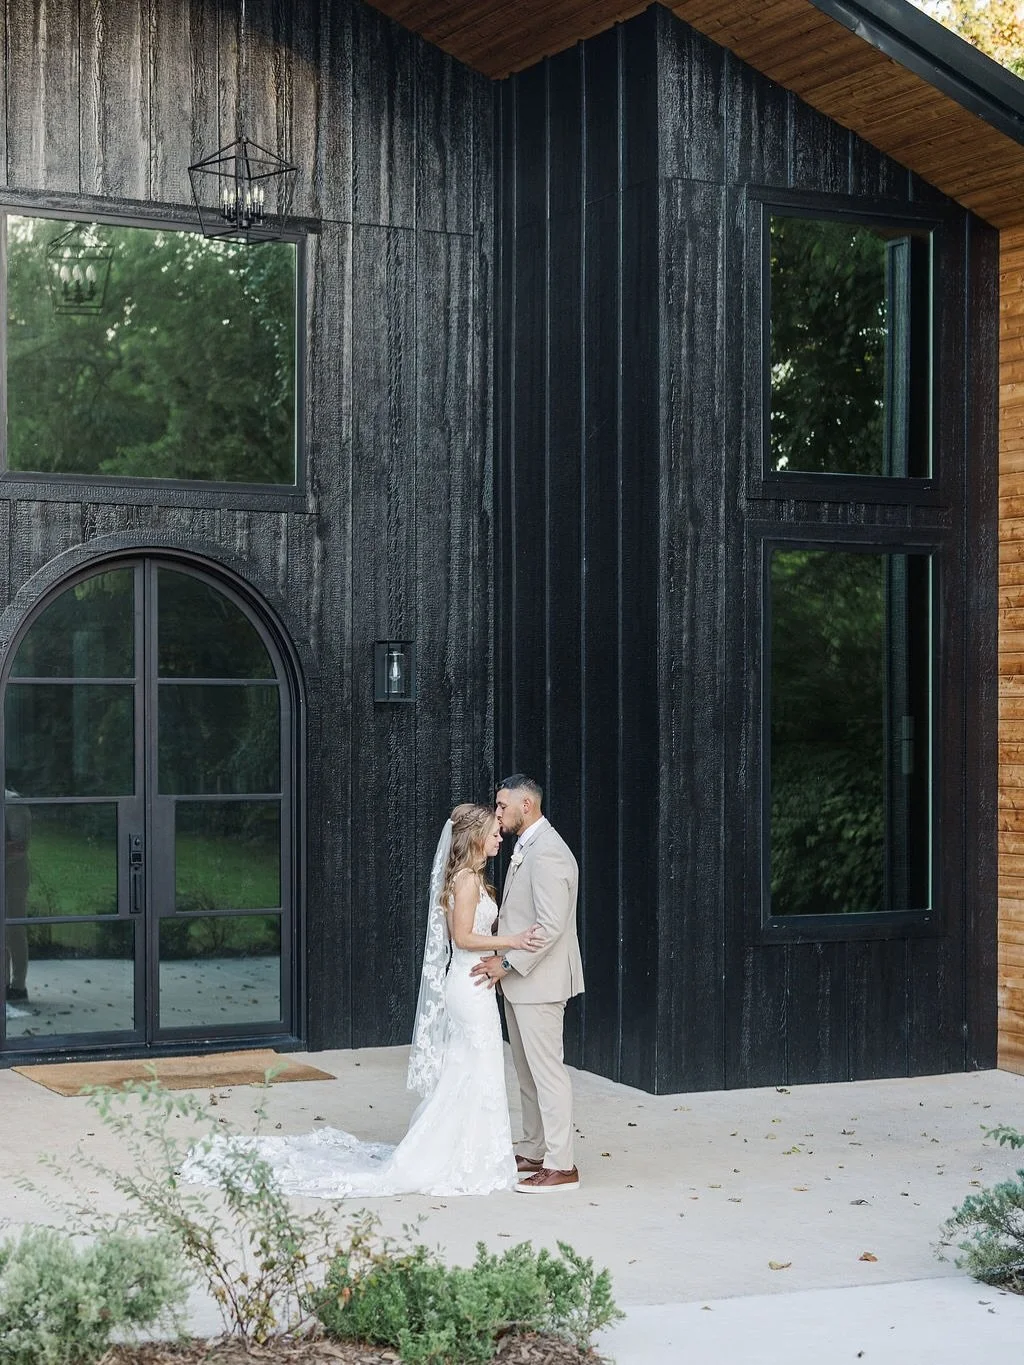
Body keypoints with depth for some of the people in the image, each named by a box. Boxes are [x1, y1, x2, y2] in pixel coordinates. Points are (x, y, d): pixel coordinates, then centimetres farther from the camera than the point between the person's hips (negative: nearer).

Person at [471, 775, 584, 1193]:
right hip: (521, 980, 11)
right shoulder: (525, 848, 14)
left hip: (538, 980, -11)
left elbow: (550, 926, -25)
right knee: (527, 1071, 16)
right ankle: (533, 1153, 25)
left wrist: (507, 962, -21)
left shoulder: (547, 852, -19)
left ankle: (561, 1166, -2)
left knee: (547, 1070, -6)